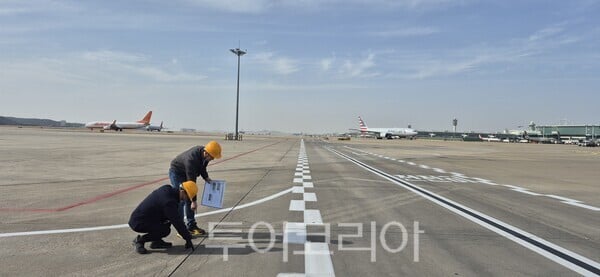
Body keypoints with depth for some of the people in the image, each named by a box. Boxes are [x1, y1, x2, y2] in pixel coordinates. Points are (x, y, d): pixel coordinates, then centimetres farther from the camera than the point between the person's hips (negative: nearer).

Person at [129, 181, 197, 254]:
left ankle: (156, 241, 11)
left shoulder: (167, 190, 2)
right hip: (138, 223, -9)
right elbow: (177, 222, -21)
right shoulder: (169, 201, -26)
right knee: (165, 230, -18)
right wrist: (188, 239, -13)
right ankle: (140, 240, -3)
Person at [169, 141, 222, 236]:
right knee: (181, 200, -12)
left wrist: (206, 178, -4)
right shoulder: (191, 159, -38)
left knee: (189, 200, 7)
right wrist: (193, 201, -31)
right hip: (176, 173, -8)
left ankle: (191, 226, 13)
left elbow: (202, 167, 9)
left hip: (186, 173, 8)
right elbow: (191, 181, -35)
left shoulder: (203, 153, -14)